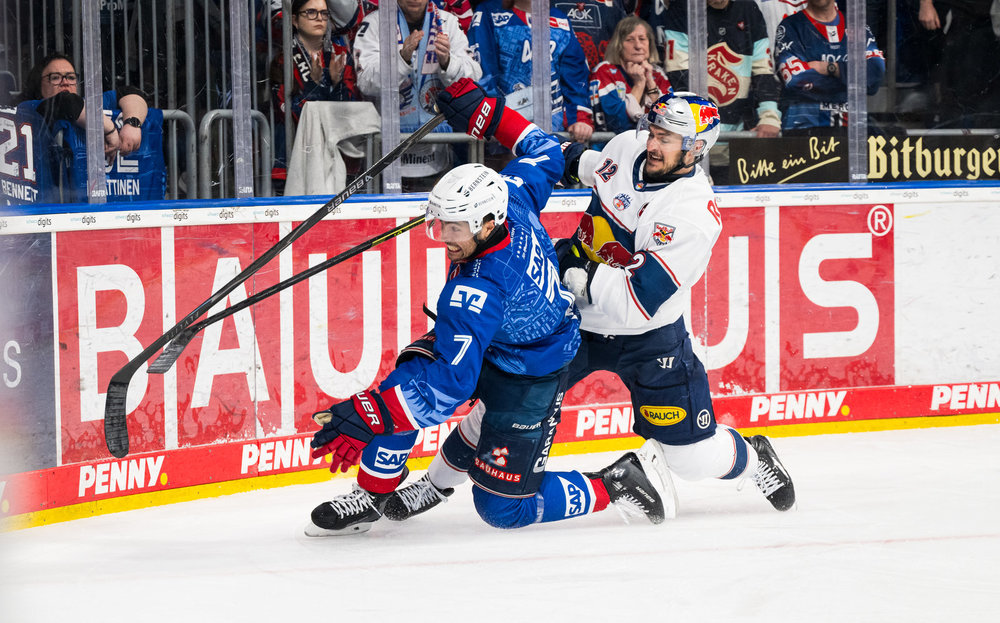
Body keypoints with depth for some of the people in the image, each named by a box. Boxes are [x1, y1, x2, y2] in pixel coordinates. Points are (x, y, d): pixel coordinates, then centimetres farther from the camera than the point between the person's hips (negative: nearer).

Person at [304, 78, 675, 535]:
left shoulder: (476, 291, -40)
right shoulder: (511, 196, -18)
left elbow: (448, 383, -41)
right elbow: (543, 150, 4)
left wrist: (365, 418, -41)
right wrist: (481, 111, 5)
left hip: (529, 380, -10)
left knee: (503, 507, -2)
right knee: (408, 375, -7)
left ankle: (621, 483, 11)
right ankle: (372, 497, 5)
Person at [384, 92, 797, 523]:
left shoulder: (694, 216, -29)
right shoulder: (629, 147, -10)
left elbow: (639, 301, -34)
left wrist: (578, 273, -34)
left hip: (648, 338, -4)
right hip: (572, 315, 5)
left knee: (695, 459, -1)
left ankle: (752, 458, 33)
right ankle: (437, 483, 18)